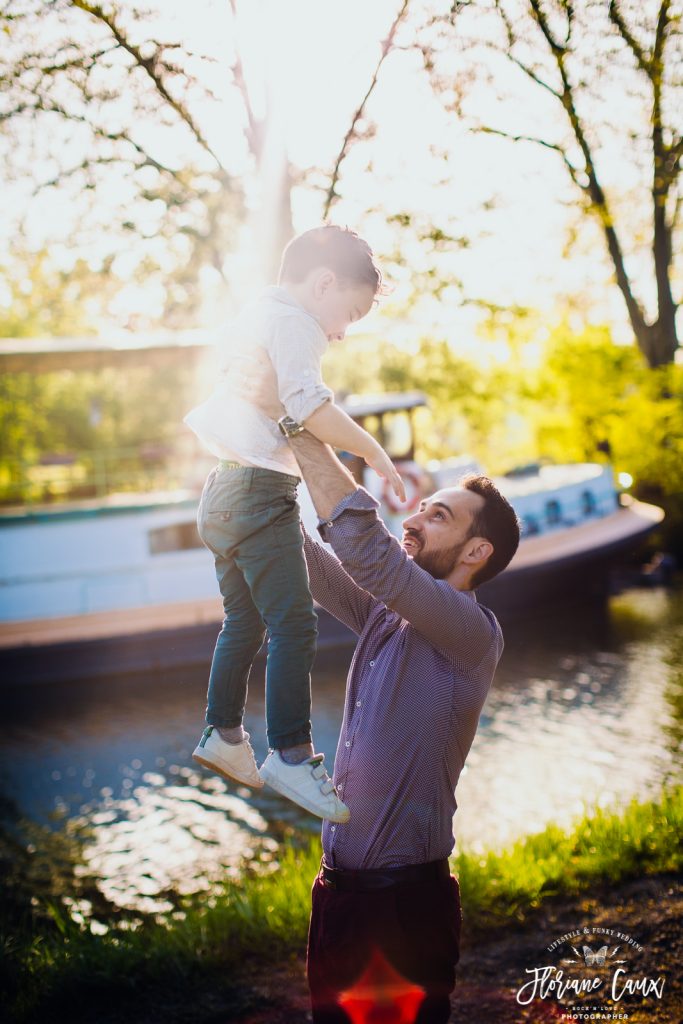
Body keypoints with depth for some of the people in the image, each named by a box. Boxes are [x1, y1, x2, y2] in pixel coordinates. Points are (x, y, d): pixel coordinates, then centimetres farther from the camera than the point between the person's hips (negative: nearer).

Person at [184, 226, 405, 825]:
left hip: (223, 492, 11)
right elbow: (309, 407, -23)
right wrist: (374, 452, -14)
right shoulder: (291, 321, -8)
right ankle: (291, 754, -14)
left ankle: (223, 732, 27)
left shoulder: (254, 319, 23)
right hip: (259, 490, -10)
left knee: (245, 621, 18)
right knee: (294, 624, -13)